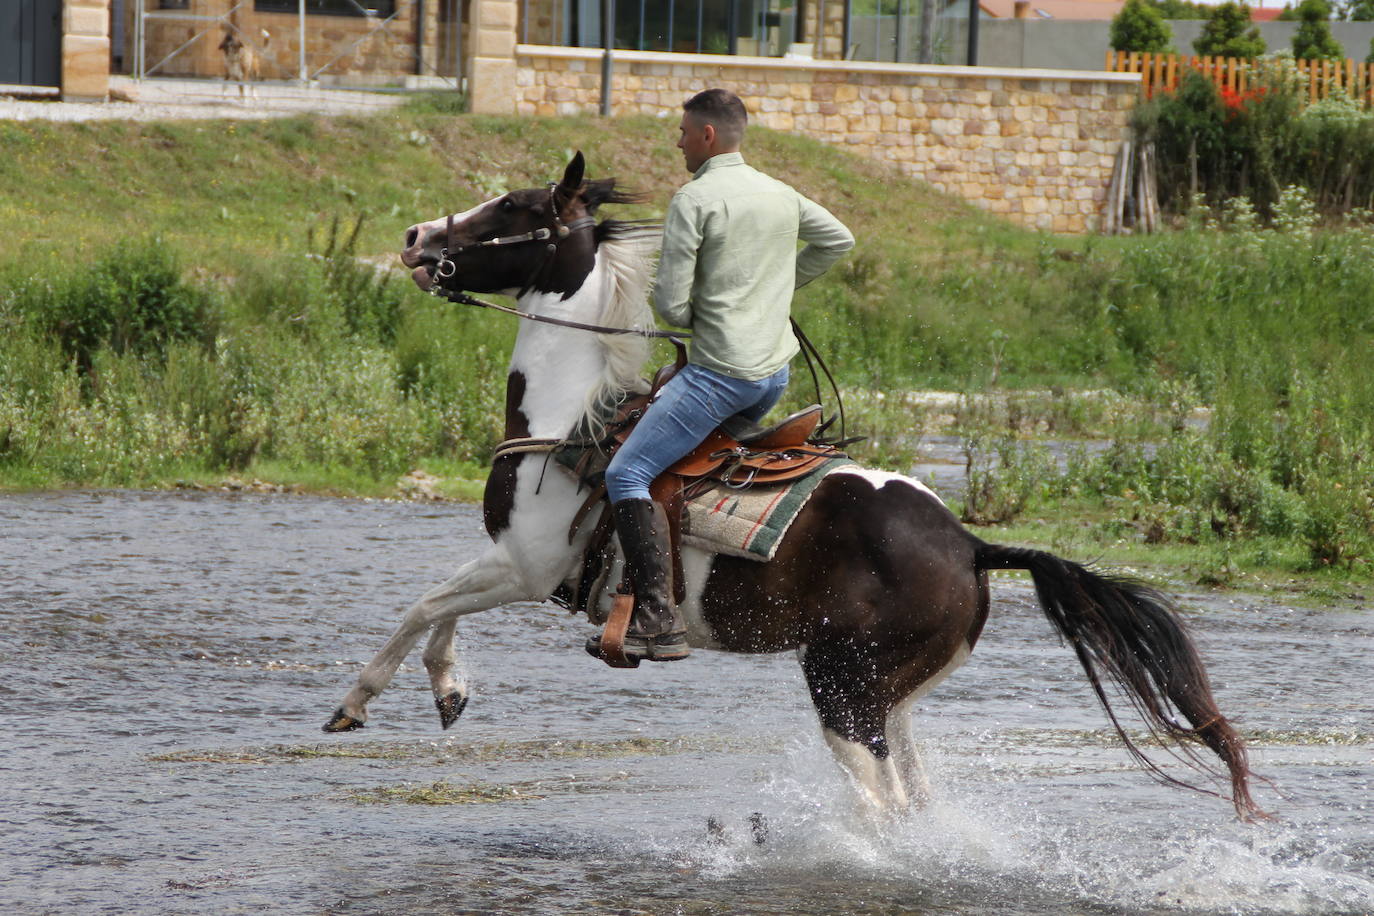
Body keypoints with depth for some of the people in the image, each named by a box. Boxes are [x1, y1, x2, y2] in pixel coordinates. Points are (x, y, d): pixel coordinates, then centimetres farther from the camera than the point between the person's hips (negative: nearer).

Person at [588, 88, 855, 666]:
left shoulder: (694, 200, -10)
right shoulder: (783, 196, 12)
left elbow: (671, 305, -12)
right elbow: (838, 240, 31)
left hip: (721, 373, -8)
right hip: (777, 374, 8)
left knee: (627, 474, -9)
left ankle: (659, 620, -23)